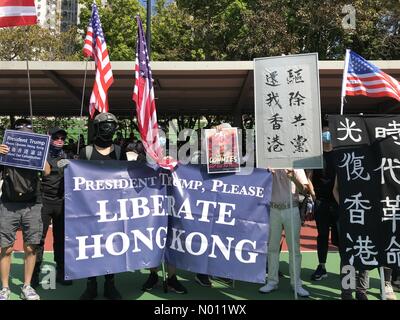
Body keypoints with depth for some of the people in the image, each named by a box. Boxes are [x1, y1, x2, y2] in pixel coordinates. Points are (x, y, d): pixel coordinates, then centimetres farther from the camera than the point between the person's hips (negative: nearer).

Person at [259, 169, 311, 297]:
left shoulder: (295, 166, 1)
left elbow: (305, 190, -6)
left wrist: (294, 178, -24)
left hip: (291, 210, -2)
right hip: (273, 209, 2)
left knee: (294, 247, 2)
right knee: (272, 247, 7)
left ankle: (296, 283, 11)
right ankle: (272, 281, 17)